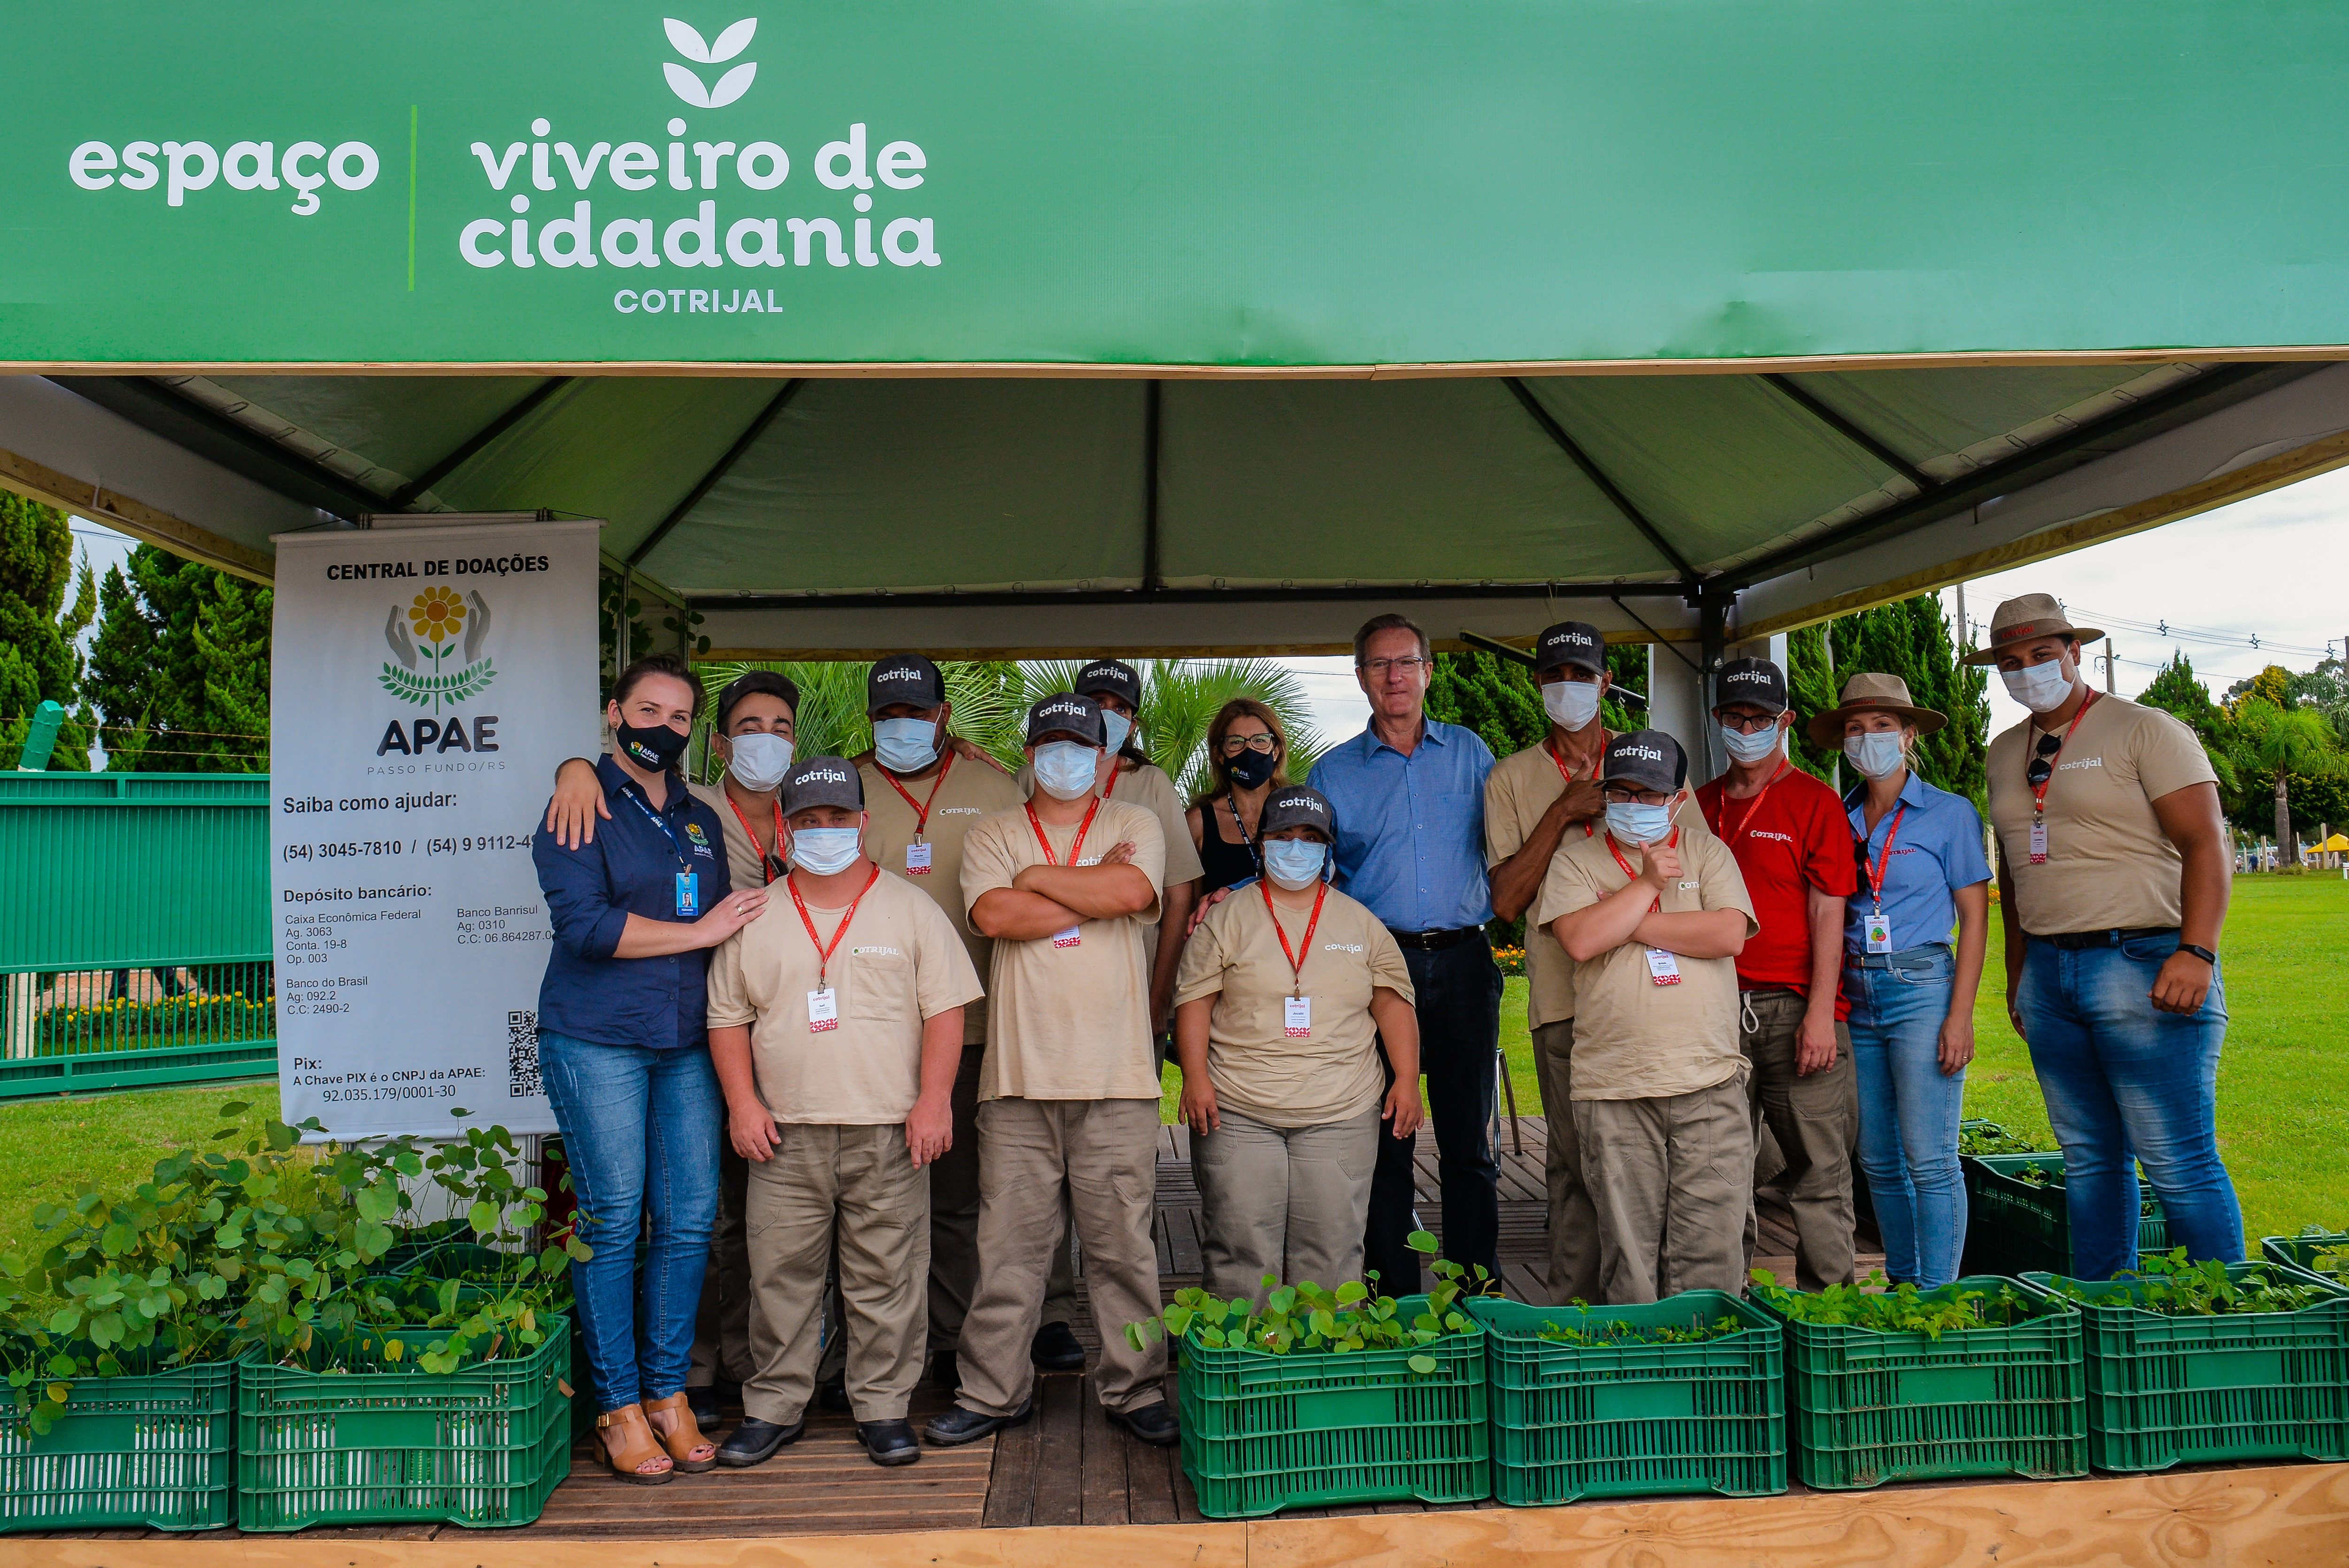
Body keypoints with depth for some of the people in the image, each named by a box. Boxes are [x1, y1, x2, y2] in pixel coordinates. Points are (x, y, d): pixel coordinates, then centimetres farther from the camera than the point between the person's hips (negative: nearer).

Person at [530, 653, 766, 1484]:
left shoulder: (701, 819, 17)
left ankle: (669, 1394, 15)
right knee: (611, 1221, -2)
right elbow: (583, 924, -14)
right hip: (596, 1041, -5)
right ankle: (619, 1408, 8)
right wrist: (698, 932, -9)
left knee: (690, 1219, 3)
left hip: (689, 1043, 5)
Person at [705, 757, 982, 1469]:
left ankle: (883, 1407, 17)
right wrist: (742, 1103, 1)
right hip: (786, 1137, 2)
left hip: (888, 1133, -1)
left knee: (887, 1278, 4)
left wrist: (933, 1101, -8)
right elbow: (727, 1016, 12)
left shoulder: (911, 909, 4)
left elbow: (945, 1010, 1)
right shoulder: (756, 918, 9)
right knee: (780, 1276, 7)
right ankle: (773, 1406, 22)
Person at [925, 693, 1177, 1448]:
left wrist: (1037, 877, -1)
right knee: (1009, 1242, 5)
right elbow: (993, 914, -8)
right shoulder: (991, 835, 11)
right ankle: (993, 1390, 18)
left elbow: (1132, 890, -11)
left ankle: (1134, 1387, 17)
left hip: (1116, 1075, 0)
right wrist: (1093, 893, -5)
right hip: (1019, 1073, 1)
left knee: (1123, 1241, 4)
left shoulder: (1135, 825, 11)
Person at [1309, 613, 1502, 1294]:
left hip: (1462, 962, 1)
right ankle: (1395, 1305, 12)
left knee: (1469, 1141, 5)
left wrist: (1487, 913, 4)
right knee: (1387, 1142, 2)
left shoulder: (1470, 752, 12)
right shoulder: (1334, 772, 9)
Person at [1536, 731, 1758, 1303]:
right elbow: (1580, 940, -9)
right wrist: (1648, 883, -5)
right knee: (1628, 1251, 3)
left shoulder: (1707, 852, 12)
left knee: (1711, 1249, 0)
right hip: (1613, 1089, 0)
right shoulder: (1577, 860, 9)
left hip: (1709, 1084, 1)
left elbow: (1730, 933, -5)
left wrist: (1631, 925, -5)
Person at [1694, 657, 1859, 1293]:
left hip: (1794, 1008, -4)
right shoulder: (1701, 805, 15)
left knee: (1819, 1171, -1)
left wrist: (1820, 1013, -11)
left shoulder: (1814, 801, 2)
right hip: (1716, 1010, 4)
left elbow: (1828, 914, -4)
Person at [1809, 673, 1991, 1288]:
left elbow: (1975, 919, -2)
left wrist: (1960, 1014, -11)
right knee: (1878, 1161, 9)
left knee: (1930, 1160, -6)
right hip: (1855, 998, 5)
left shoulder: (1950, 814, -1)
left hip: (1921, 989, -5)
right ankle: (1902, 1286, 21)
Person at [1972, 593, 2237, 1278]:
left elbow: (2205, 843, -10)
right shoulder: (2005, 753, 17)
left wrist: (2197, 953, -21)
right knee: (2089, 1158, 10)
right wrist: (2017, 976, 18)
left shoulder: (2145, 730, -2)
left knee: (2178, 1162, -7)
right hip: (2048, 971, 6)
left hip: (2141, 961, -6)